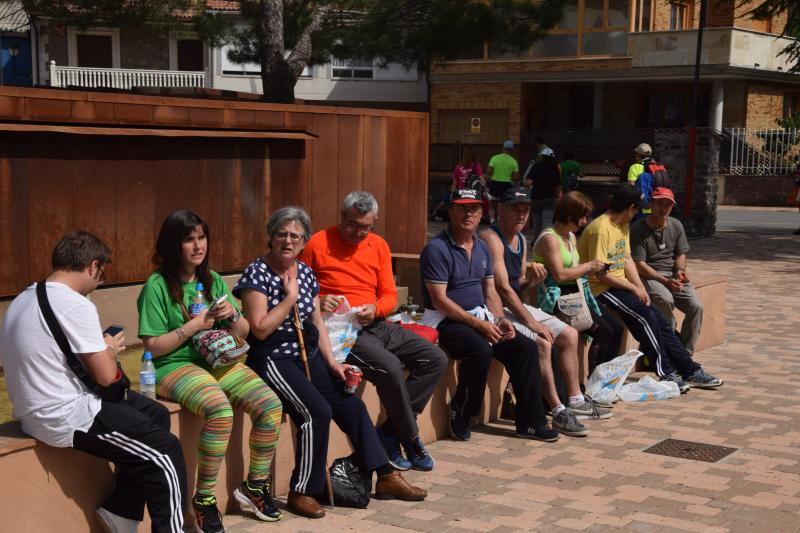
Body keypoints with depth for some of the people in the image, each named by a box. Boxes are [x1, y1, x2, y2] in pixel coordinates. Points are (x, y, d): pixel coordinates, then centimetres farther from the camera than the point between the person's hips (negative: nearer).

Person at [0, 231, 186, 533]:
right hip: (68, 419, -10)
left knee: (156, 414, 19)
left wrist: (99, 347, 12)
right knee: (167, 454, -3)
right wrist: (109, 351, 5)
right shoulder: (75, 304, -19)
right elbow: (105, 376, -16)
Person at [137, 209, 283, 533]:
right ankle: (204, 499, -18)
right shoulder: (157, 287, -7)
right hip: (176, 366, -6)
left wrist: (232, 315, -7)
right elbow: (152, 347, -10)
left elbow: (244, 332, 14)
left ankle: (255, 485, 3)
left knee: (271, 405, -18)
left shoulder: (213, 280, 12)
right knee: (220, 410, -35)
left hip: (219, 360, 6)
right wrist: (194, 325, -15)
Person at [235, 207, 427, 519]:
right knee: (317, 412, -25)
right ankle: (301, 492, -12)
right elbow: (260, 329, -18)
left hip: (309, 356, 7)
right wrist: (290, 297, -15)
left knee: (352, 406, -3)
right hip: (273, 360, -7)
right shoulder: (257, 274, -12)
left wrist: (332, 362, 3)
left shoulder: (306, 273, 9)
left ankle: (385, 476, 8)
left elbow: (317, 321, 13)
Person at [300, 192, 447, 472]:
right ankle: (410, 439, -9)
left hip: (377, 324, 7)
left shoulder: (379, 246, 13)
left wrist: (375, 308, -10)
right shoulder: (318, 244, -3)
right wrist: (318, 302, -19)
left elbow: (389, 296, 12)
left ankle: (390, 431, -6)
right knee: (389, 366, -31)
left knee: (435, 359, -6)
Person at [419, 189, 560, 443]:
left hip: (480, 316, 8)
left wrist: (500, 319, -4)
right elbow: (439, 300, -17)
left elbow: (490, 292, 17)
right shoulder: (436, 248, -11)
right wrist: (478, 324, -20)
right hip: (447, 321, -8)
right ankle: (460, 416, -12)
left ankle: (529, 422, 0)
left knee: (526, 347, -7)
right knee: (481, 350, -34)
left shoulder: (482, 248, 14)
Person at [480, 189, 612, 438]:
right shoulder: (491, 239, -17)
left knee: (570, 335, 11)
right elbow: (502, 288, -24)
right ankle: (559, 412, -22)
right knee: (542, 342, -29)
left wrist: (532, 280, -7)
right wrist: (531, 322, -24)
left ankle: (576, 401, 20)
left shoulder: (521, 240, 13)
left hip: (516, 306, 11)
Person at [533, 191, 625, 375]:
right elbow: (559, 275, -22)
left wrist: (592, 267, 1)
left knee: (616, 327, -1)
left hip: (576, 291, 9)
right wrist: (588, 266, -11)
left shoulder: (571, 236, 16)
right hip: (557, 296, -9)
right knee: (603, 331, -19)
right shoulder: (549, 238, -14)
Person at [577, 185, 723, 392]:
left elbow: (627, 259, 12)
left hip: (620, 286, 9)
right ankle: (666, 373, -12)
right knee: (646, 317, -22)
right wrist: (633, 288, -13)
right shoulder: (600, 229, -18)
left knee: (659, 321, -1)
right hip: (601, 289, -9)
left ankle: (690, 371, 4)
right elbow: (600, 273, -20)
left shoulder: (622, 226, 12)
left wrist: (641, 288, -3)